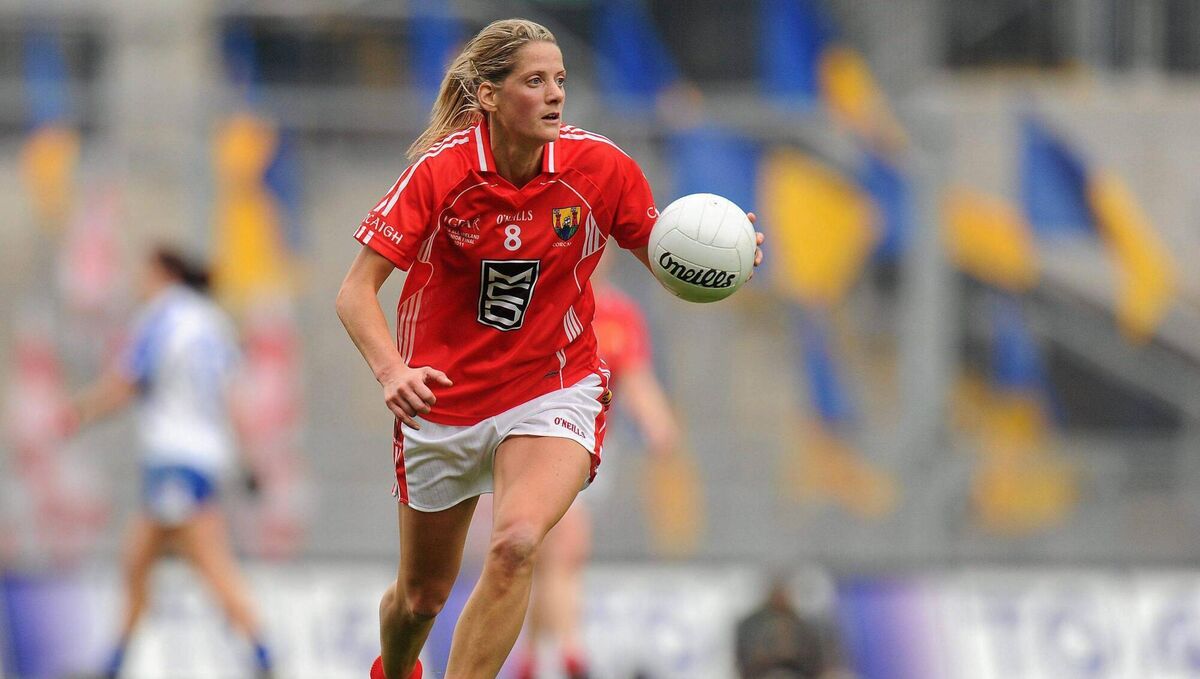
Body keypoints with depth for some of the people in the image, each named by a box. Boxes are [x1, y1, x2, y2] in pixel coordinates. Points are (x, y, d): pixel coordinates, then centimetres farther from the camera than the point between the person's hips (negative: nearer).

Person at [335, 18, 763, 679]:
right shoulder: (440, 170, -17)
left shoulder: (600, 167, -13)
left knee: (515, 544, -29)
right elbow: (355, 292, -18)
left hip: (554, 389, 0)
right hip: (442, 397, 0)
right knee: (422, 594, 14)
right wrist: (392, 371, -36)